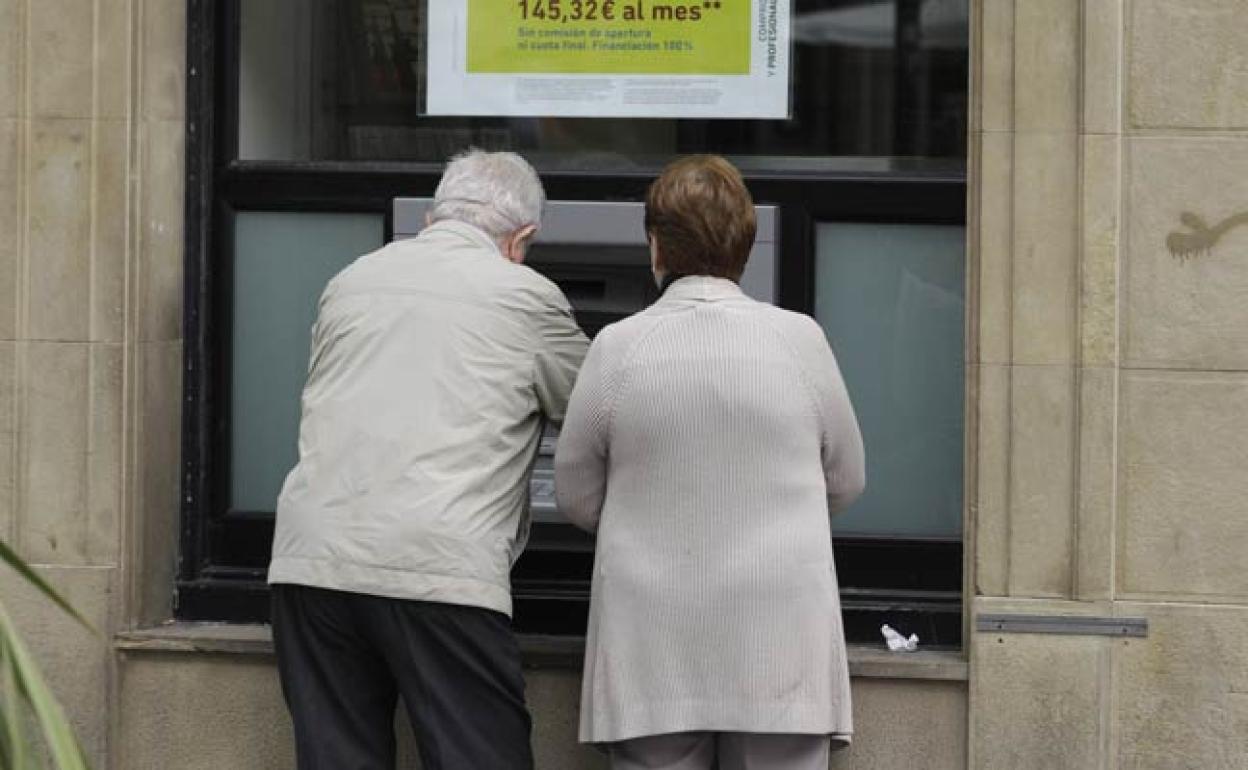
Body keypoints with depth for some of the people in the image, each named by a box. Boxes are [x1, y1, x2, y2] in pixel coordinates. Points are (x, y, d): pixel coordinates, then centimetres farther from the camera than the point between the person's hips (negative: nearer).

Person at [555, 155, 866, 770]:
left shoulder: (617, 347, -5)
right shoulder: (799, 339, -3)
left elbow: (576, 498, 5)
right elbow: (845, 482, 9)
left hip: (654, 659, 0)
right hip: (779, 649, 0)